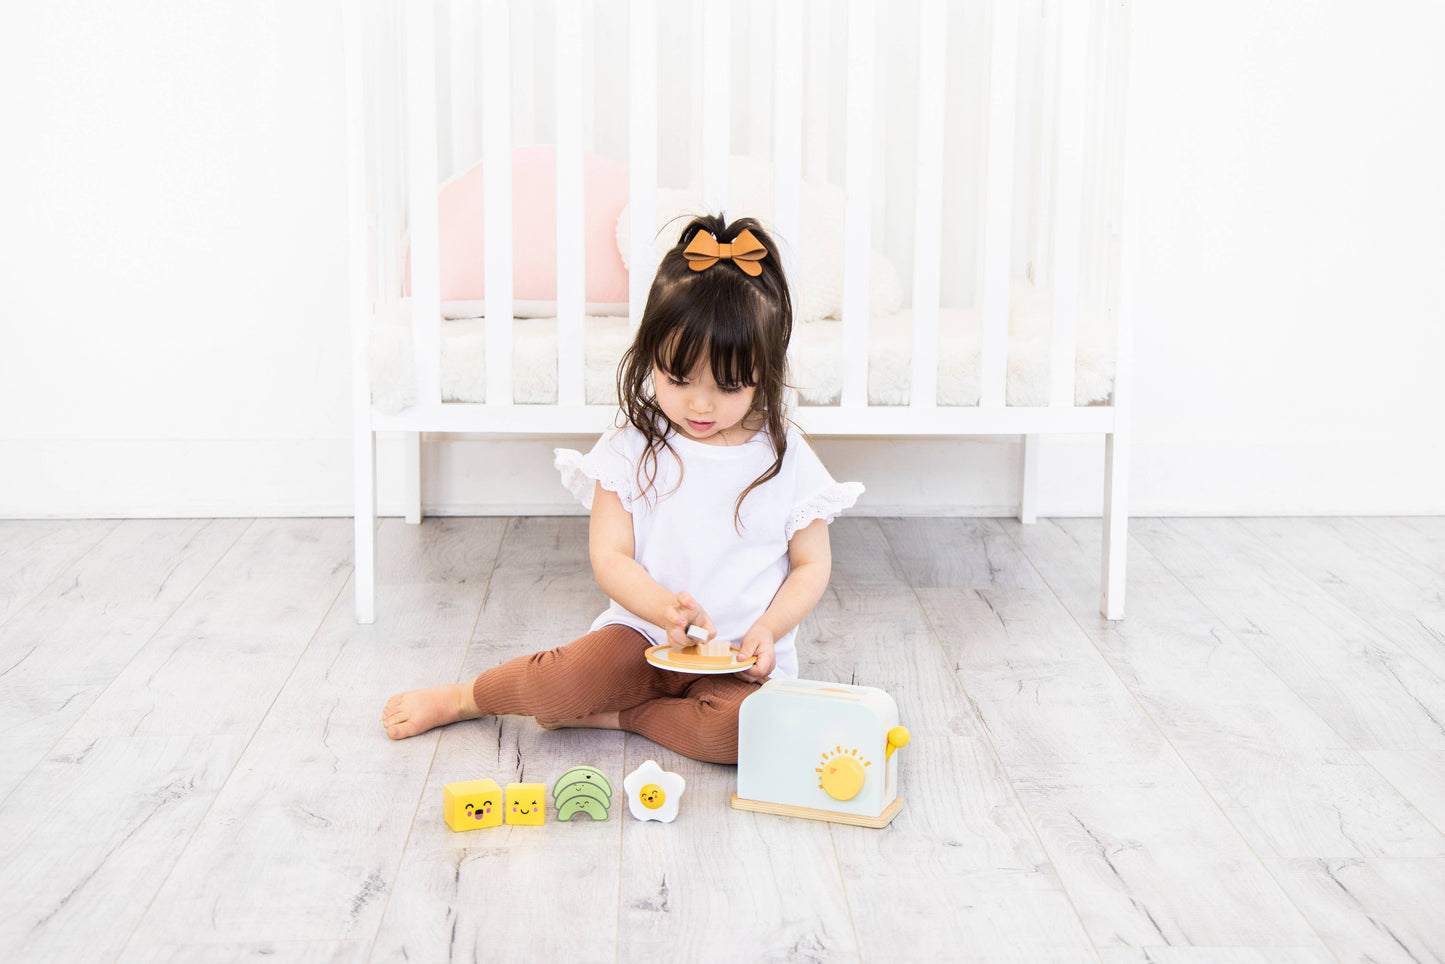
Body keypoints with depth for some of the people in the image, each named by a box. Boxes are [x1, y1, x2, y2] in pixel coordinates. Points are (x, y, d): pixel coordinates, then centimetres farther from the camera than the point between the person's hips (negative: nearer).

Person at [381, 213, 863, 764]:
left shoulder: (785, 457, -3)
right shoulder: (632, 449, -3)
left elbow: (813, 565, 3)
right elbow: (610, 558, -5)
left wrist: (767, 630, -15)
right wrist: (665, 607, -26)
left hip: (738, 657, 0)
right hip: (643, 635, 0)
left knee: (737, 728, -33)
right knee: (556, 684, -27)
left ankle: (611, 714, -9)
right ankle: (460, 698, 6)